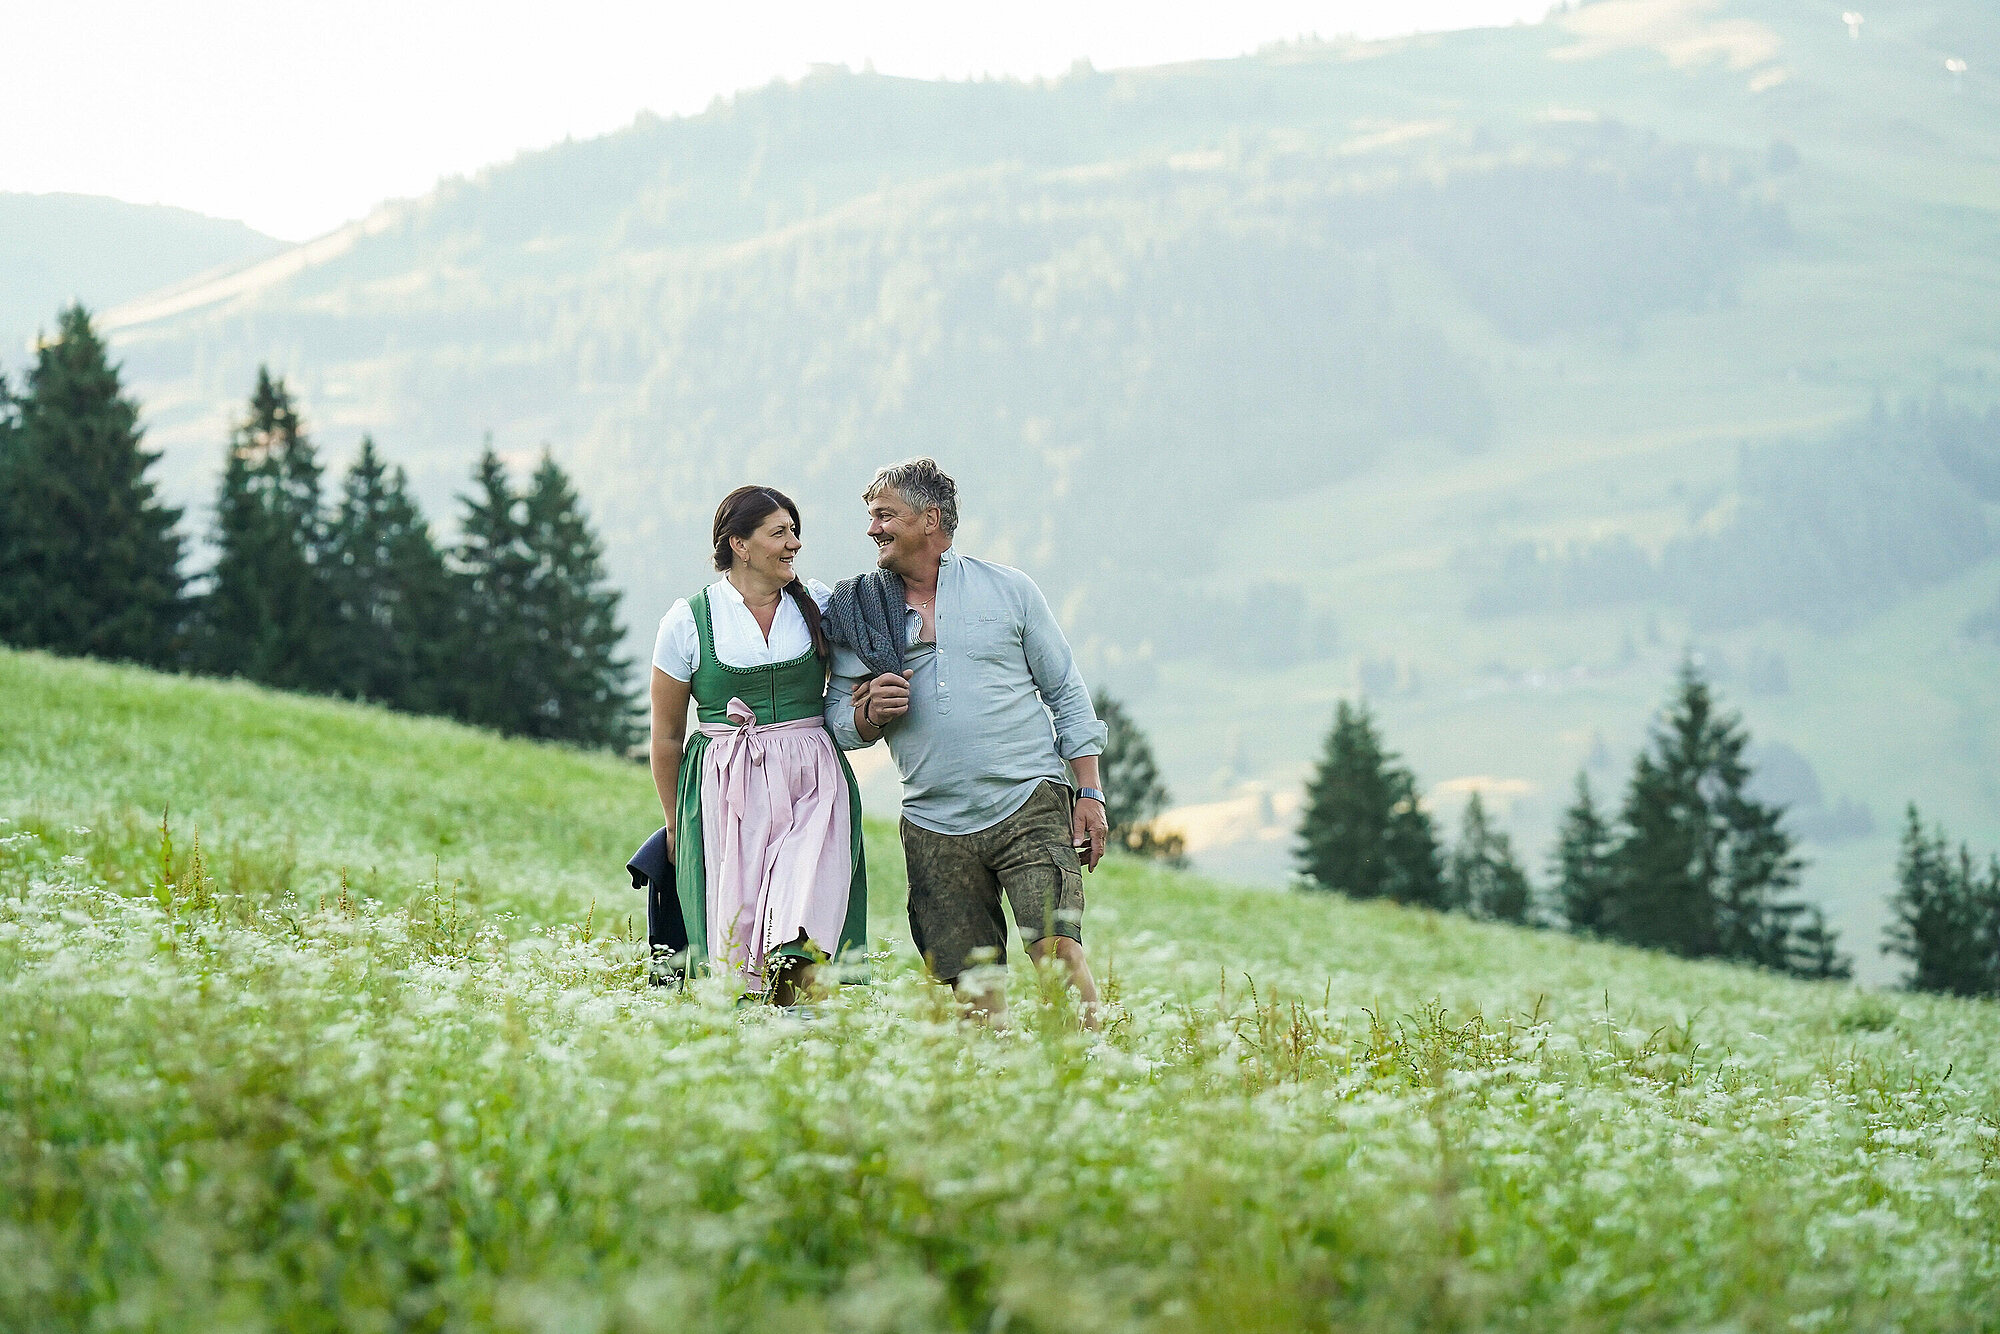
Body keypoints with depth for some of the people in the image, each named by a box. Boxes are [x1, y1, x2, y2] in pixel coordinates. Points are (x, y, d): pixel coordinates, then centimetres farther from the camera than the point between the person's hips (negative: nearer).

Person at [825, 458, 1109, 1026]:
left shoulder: (1007, 589, 7)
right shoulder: (859, 612, 11)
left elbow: (1066, 693, 9)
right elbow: (837, 719, 14)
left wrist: (1089, 793, 2)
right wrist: (870, 713, -9)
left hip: (1031, 807, -2)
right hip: (934, 826, 3)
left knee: (1059, 948, -19)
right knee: (973, 990, 0)